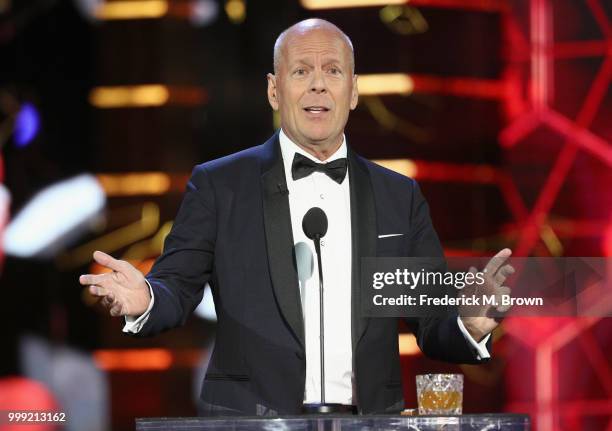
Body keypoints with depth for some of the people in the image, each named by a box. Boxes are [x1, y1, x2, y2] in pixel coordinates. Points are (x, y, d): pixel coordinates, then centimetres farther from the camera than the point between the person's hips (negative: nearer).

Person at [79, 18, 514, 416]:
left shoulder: (399, 197, 13)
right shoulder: (218, 185, 7)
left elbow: (433, 326, 12)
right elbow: (179, 285, 3)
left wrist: (470, 326, -9)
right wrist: (146, 299, -18)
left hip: (370, 420, 2)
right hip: (250, 420, -2)